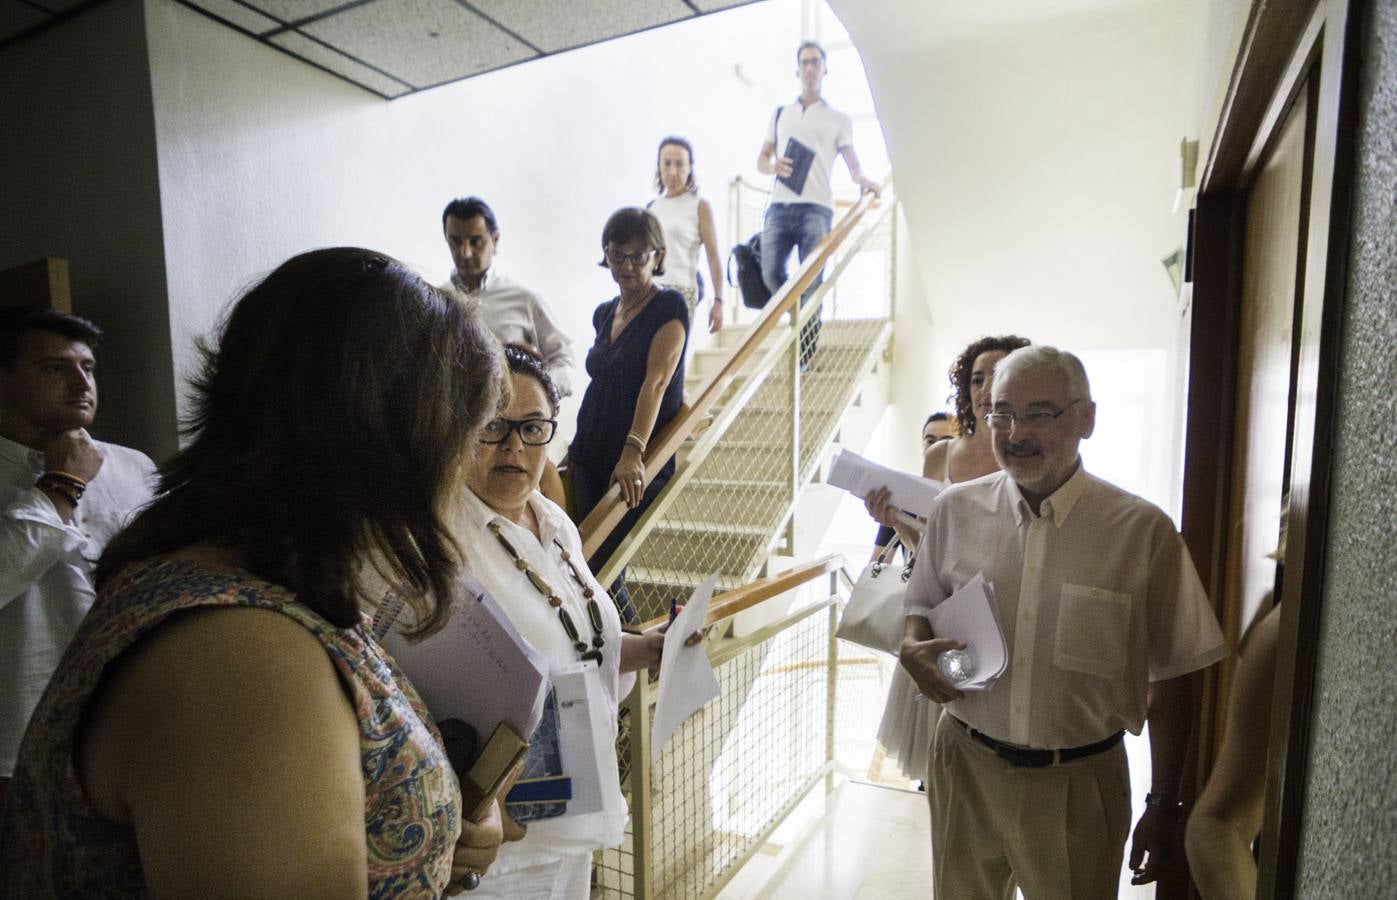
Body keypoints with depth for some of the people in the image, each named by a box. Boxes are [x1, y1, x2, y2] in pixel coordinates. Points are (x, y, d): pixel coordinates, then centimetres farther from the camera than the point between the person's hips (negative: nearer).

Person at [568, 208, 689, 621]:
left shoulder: (670, 306, -9)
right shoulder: (604, 313, 13)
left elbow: (656, 382, -22)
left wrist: (633, 452, -32)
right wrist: (577, 446, 21)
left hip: (636, 466, -7)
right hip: (590, 459, 7)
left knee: (600, 572, -6)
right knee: (589, 568, 10)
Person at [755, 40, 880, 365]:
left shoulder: (839, 119, 14)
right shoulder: (779, 114, 21)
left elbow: (853, 163, 5)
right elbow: (761, 160, 19)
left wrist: (862, 179, -19)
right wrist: (773, 166, -5)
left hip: (816, 208, -3)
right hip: (779, 206, 3)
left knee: (810, 284, -8)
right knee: (771, 272, -9)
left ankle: (806, 362, -5)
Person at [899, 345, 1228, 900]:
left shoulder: (1143, 531, -10)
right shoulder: (954, 509, -4)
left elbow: (1170, 680, -3)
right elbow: (922, 605, 10)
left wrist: (1164, 805, 2)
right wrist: (914, 648, -12)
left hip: (1080, 781, -2)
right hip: (966, 765, 2)